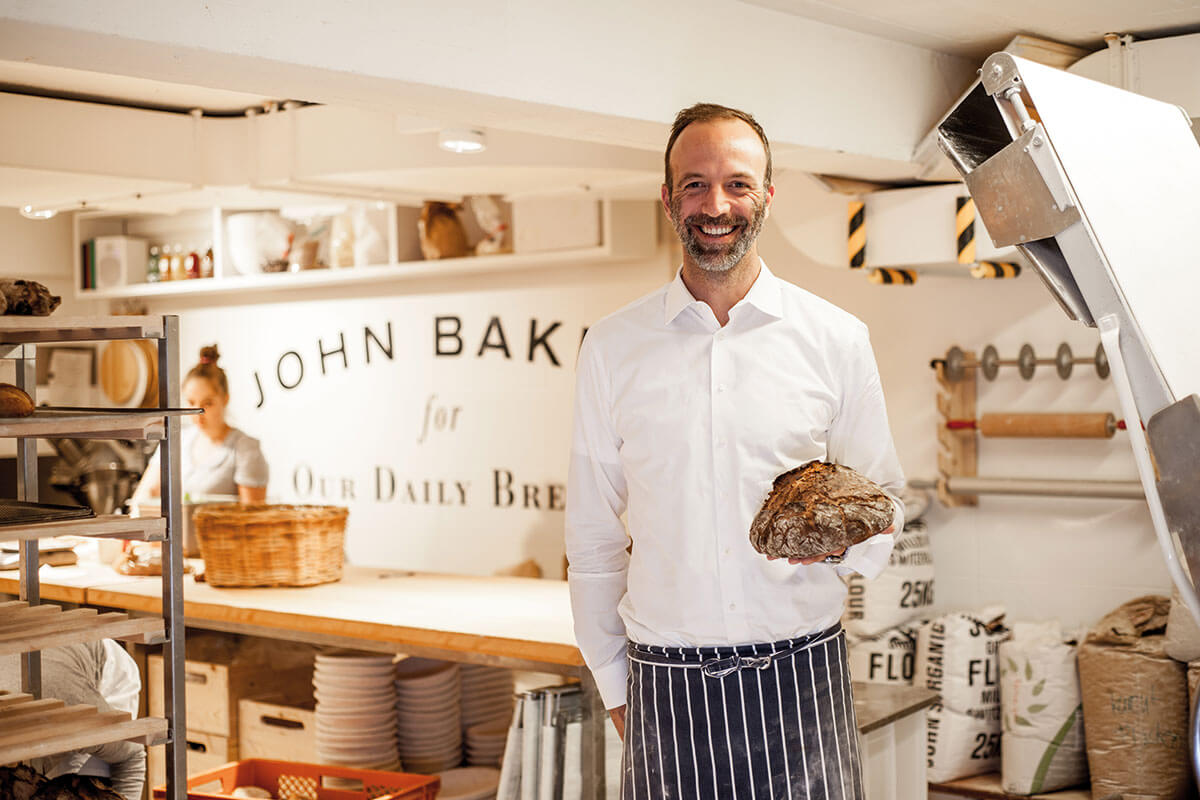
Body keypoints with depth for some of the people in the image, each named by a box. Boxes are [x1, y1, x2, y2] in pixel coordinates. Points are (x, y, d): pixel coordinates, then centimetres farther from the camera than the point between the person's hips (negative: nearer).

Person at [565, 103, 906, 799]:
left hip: (801, 677, 0)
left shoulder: (837, 339, 2)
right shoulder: (613, 347, 3)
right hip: (667, 683, 0)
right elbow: (593, 536, 9)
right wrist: (612, 681, 9)